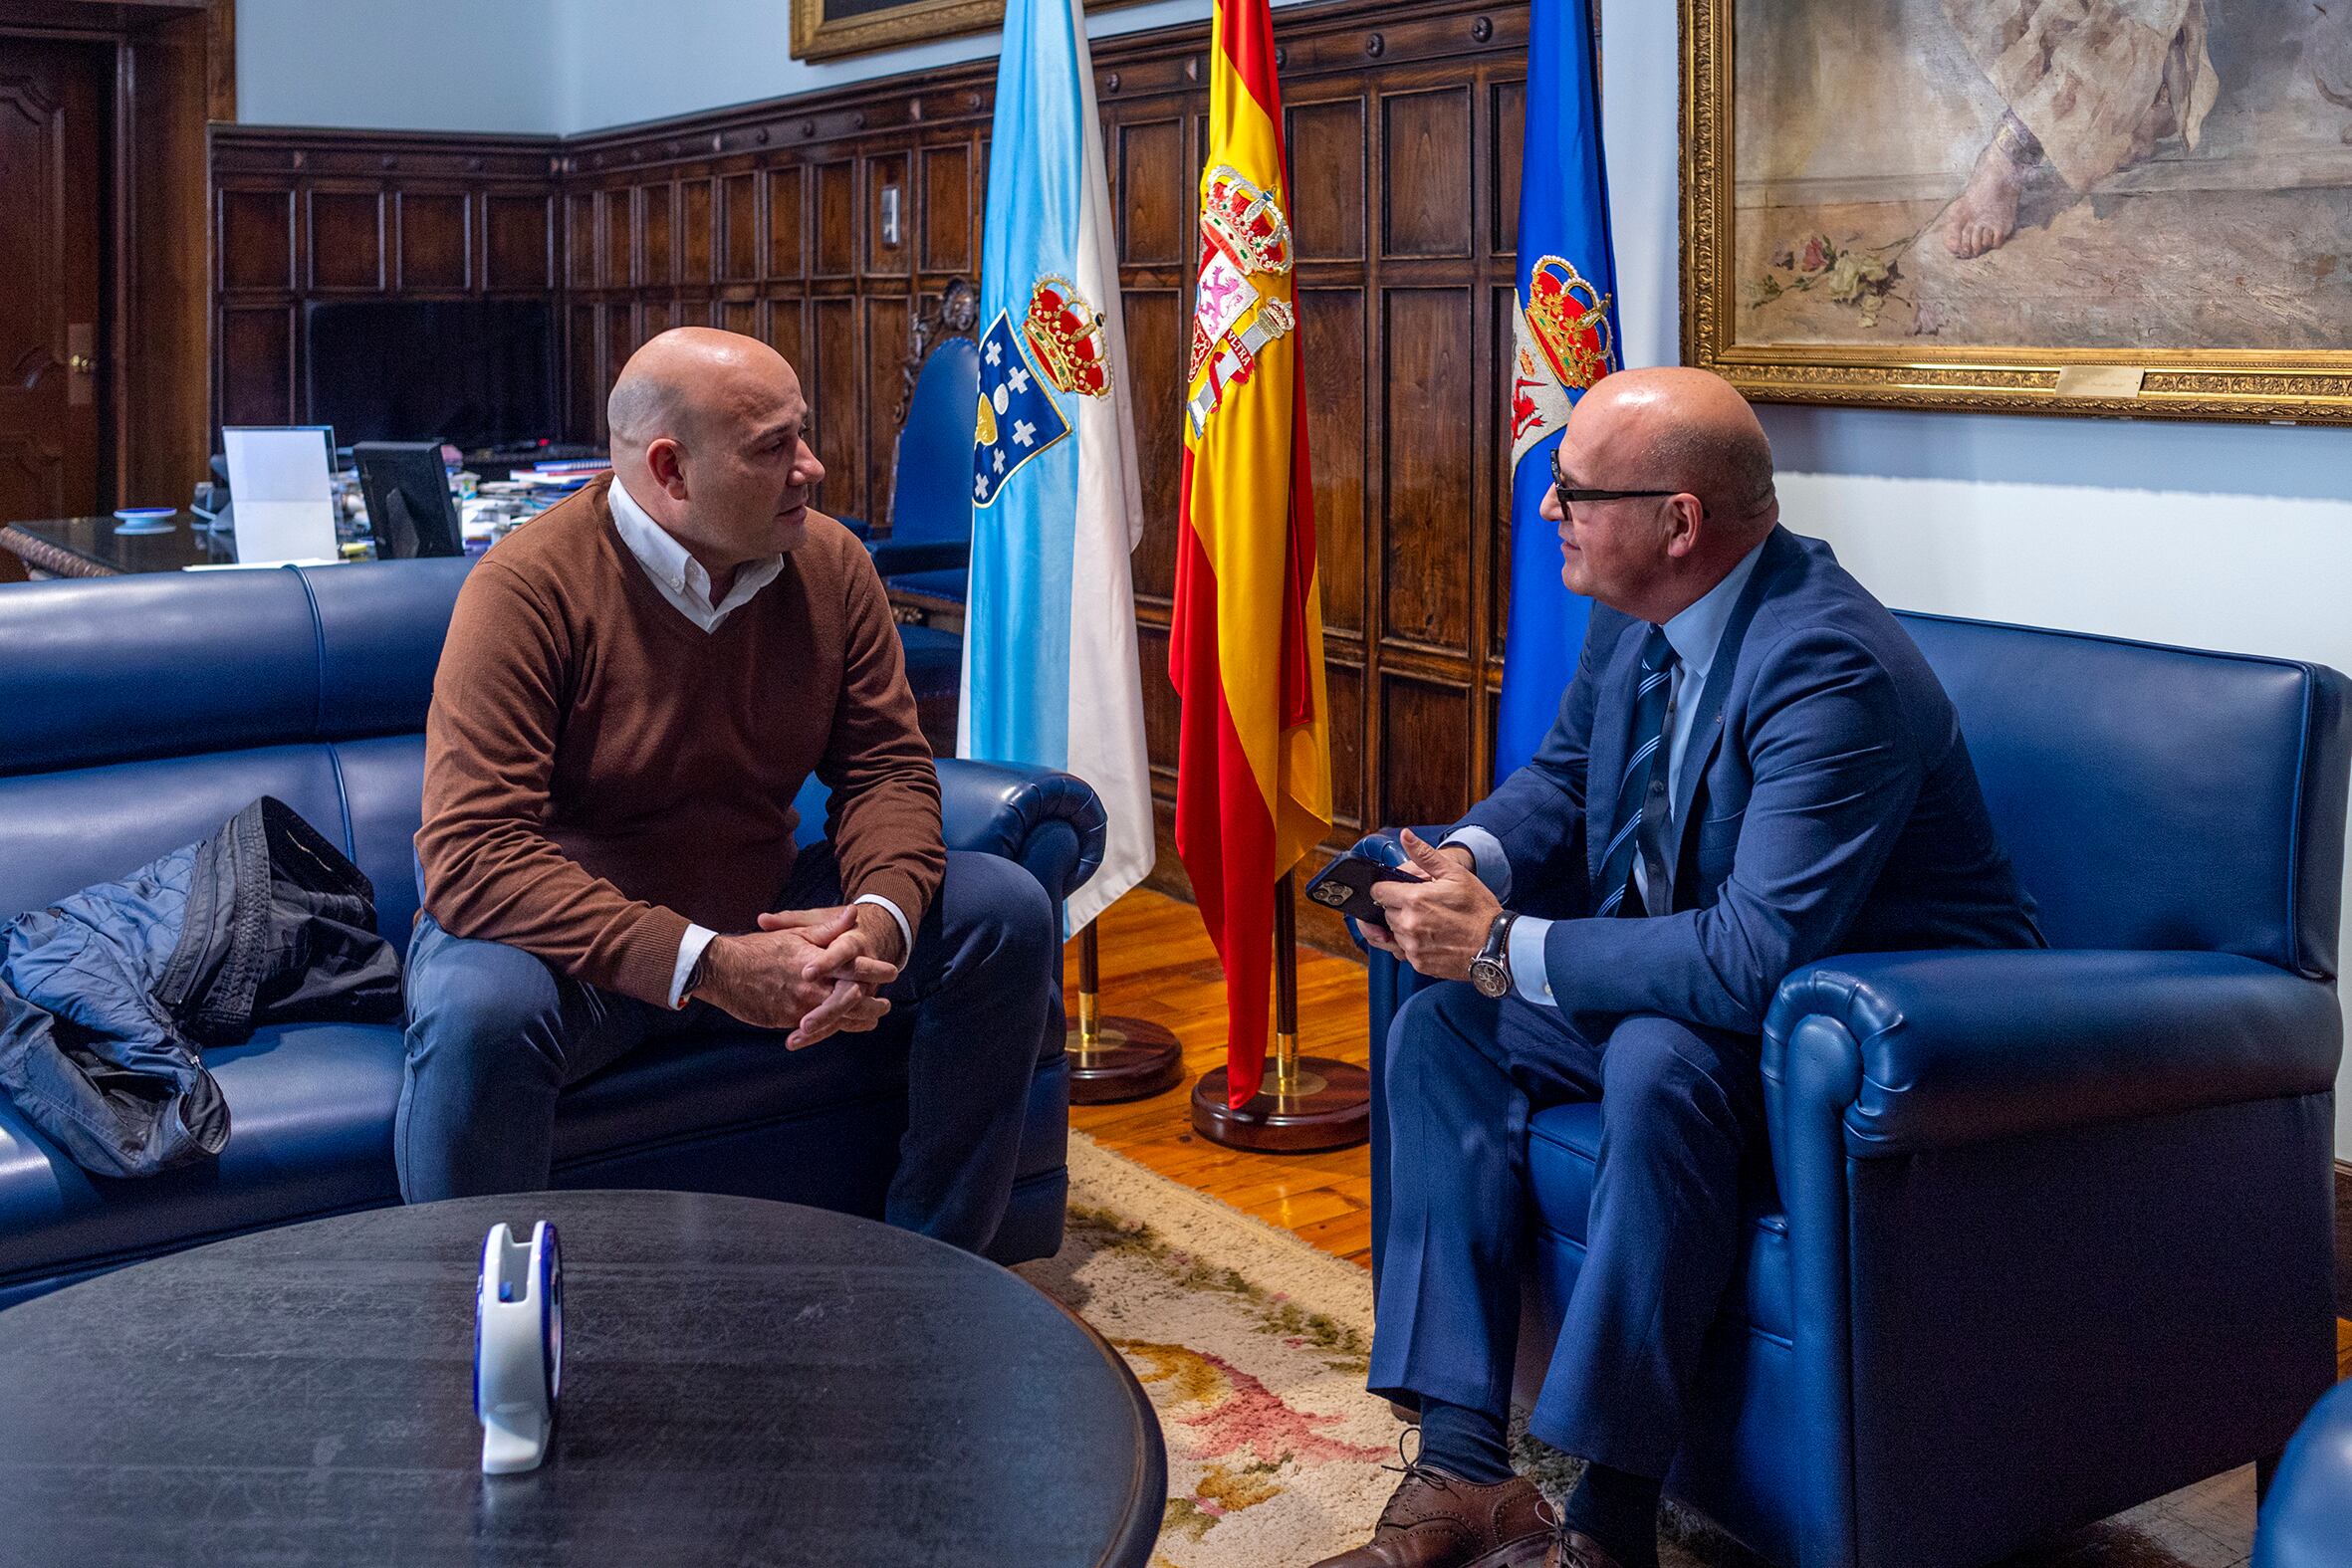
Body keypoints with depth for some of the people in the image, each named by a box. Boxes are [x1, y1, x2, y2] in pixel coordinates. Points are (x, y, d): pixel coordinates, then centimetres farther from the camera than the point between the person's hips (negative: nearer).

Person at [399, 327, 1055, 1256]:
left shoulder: (829, 564, -4)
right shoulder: (529, 586, -21)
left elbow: (887, 769, 0)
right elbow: (471, 854, -27)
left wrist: (880, 917, -25)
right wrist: (703, 966, -36)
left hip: (765, 918, 5)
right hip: (580, 941, -5)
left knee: (1008, 916, -9)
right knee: (479, 1012, -38)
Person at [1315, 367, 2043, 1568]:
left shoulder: (1831, 667, -29)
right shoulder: (1630, 613, -3)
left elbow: (1757, 958, -35)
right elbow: (1561, 778, 14)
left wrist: (1507, 949, -28)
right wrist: (1472, 861, -9)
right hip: (1685, 978, 9)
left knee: (1660, 1059, -36)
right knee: (1440, 1031, -4)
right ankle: (1461, 1468, -7)